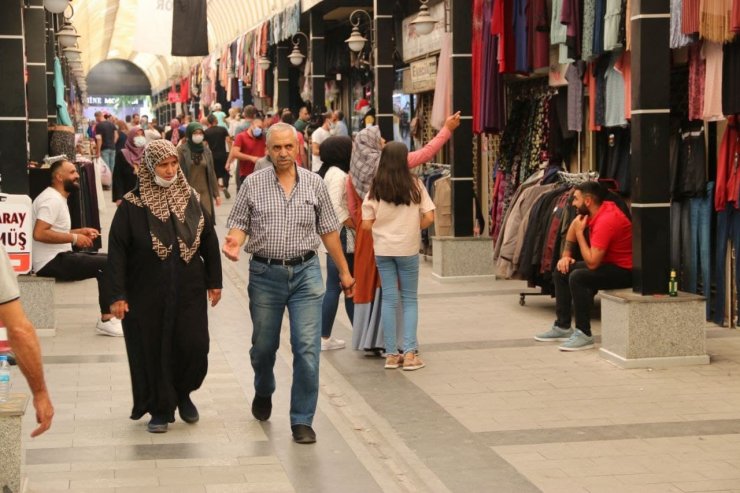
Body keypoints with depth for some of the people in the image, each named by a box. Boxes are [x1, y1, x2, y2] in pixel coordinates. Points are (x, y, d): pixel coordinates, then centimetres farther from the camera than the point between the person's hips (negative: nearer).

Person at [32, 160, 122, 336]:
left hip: (58, 257, 11)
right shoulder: (52, 200, -15)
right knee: (107, 264, -17)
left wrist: (80, 231, 12)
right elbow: (39, 234, -27)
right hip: (51, 262, -11)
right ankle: (106, 320, -14)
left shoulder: (57, 198, 18)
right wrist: (74, 238, -21)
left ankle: (111, 314, 11)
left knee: (107, 261, 12)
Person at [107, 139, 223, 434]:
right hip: (147, 295, -2)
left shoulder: (191, 200, 4)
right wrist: (117, 295, -10)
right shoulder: (132, 205, -7)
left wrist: (214, 282, 11)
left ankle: (183, 393, 27)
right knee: (153, 351, 3)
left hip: (189, 292, 3)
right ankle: (160, 409, 20)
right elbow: (117, 252, -6)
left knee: (194, 347, -2)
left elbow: (209, 242, 11)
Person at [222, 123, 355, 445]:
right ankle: (263, 392, 46)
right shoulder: (252, 184, 1)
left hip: (305, 273, 0)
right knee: (263, 345, 14)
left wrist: (344, 271, 10)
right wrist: (234, 240, -20)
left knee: (307, 349, -7)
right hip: (265, 274, 0)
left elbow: (328, 230, 8)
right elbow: (239, 223, 3)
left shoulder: (314, 183, 3)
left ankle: (302, 420, 2)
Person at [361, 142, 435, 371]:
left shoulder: (375, 188, -4)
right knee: (410, 299, 8)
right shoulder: (415, 185, -6)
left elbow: (366, 224, -4)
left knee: (389, 299, 7)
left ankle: (391, 354, 8)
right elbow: (429, 218, -7)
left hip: (382, 249, 1)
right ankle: (410, 353, 1)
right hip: (408, 249, -1)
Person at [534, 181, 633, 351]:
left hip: (624, 271, -10)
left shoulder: (605, 221, -29)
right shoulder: (596, 210, -2)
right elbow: (574, 225, 19)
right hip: (607, 262, 10)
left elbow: (592, 263, -29)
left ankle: (584, 334, -21)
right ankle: (562, 326, 16)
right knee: (561, 271, 11)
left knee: (577, 277, -30)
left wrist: (579, 232, -19)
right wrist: (566, 255, 9)